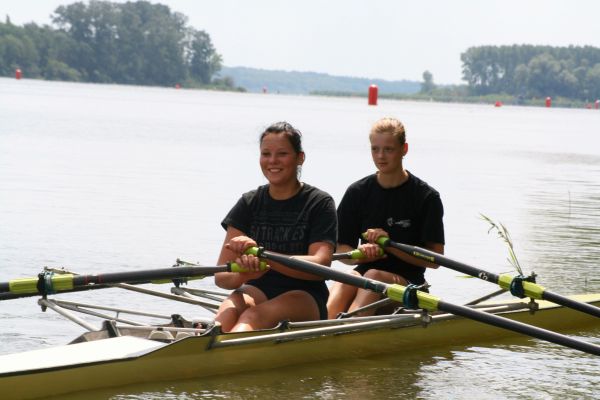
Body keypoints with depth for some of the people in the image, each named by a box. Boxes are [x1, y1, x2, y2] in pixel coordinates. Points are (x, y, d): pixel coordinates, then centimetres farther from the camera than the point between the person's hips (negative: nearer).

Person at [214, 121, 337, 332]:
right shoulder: (249, 203, 9)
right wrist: (241, 275, -26)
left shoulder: (320, 204, 0)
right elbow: (220, 276, 0)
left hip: (305, 299, -3)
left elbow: (320, 266, -17)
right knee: (229, 310, -33)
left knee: (253, 316, -35)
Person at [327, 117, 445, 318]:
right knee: (345, 280, -31)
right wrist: (361, 253, -17)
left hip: (407, 281, -3)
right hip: (364, 273, 3)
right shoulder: (357, 192, 9)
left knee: (374, 277, -35)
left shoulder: (426, 197, -1)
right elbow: (342, 250, 6)